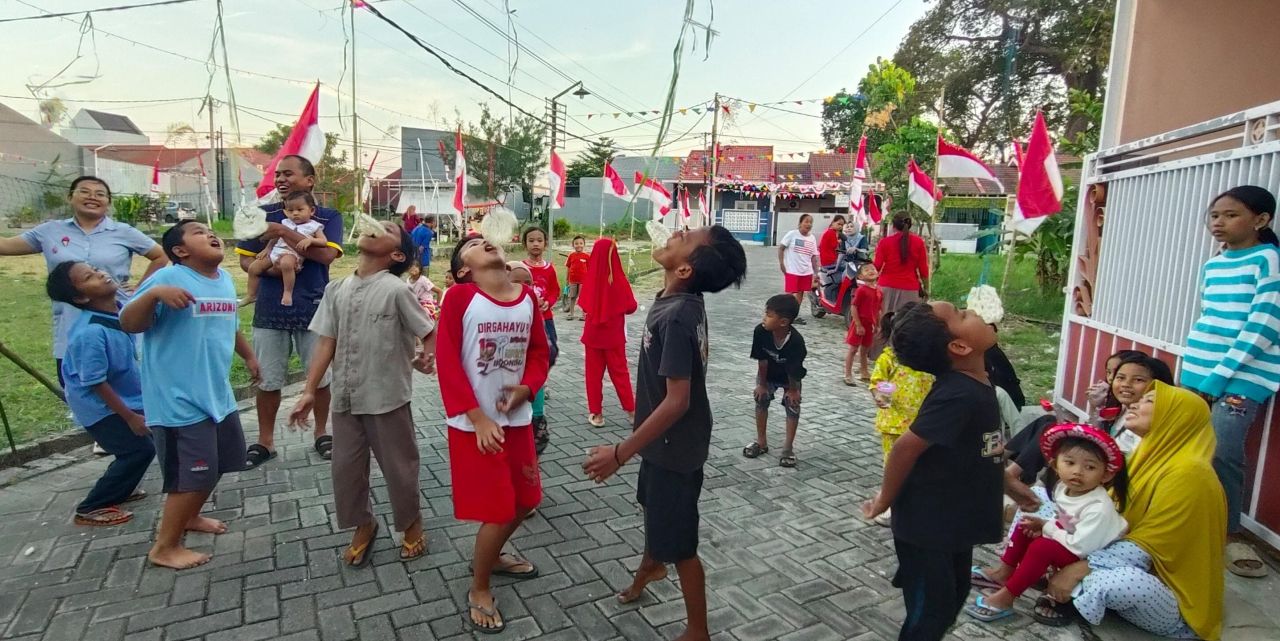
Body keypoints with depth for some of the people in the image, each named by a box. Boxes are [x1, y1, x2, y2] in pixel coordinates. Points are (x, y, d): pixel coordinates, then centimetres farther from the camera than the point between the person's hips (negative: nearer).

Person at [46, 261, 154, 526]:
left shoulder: (120, 307, -8)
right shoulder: (90, 333, -33)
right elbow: (96, 383, -25)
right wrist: (130, 417, -19)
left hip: (124, 395, 8)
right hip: (99, 404, -8)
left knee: (144, 441, 17)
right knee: (139, 449, -6)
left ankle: (117, 489, 39)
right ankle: (91, 508, 10)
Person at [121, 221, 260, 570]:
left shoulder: (225, 279, 8)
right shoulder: (168, 278, -16)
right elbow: (129, 324, -20)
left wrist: (249, 356, 29)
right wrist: (154, 293, -36)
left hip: (218, 394, 9)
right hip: (179, 399, -9)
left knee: (220, 462, 22)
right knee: (195, 474, -4)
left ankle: (189, 517, 46)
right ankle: (165, 547, 16)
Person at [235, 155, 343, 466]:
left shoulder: (328, 216, -1)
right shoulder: (262, 215, 6)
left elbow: (327, 254, -18)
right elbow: (245, 260, 6)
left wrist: (283, 232, -19)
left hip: (314, 310, -2)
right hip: (270, 310, 2)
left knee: (320, 377, 9)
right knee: (267, 380, 9)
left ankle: (322, 433, 27)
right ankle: (265, 441, 25)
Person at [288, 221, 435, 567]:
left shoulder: (396, 290, -12)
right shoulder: (336, 289, 4)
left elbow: (431, 332, -9)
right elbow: (326, 342, 6)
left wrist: (426, 359, -28)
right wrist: (310, 391, 4)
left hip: (387, 398, -5)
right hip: (344, 398, 5)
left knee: (399, 467, 9)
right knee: (346, 467, 14)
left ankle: (411, 524, 33)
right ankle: (364, 525, 37)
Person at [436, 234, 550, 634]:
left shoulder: (528, 298, 1)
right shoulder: (459, 297, -14)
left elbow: (539, 352, 9)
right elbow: (447, 362, -15)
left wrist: (525, 388, -9)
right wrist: (478, 418, -17)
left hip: (517, 419, 6)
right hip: (474, 424, -6)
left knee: (525, 499, 18)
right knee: (497, 510, 1)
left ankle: (490, 556, 47)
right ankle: (479, 591, 27)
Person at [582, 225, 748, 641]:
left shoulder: (675, 317, -32)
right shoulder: (684, 301, -6)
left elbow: (677, 401, -32)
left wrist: (620, 453, -27)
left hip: (675, 444, -10)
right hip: (667, 436, 10)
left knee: (678, 542, 9)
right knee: (654, 504, 33)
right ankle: (651, 566, 63)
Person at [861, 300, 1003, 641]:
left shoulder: (976, 382, -2)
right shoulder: (958, 394, -30)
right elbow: (905, 447, -29)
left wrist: (1017, 491, 23)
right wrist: (884, 502, -16)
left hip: (954, 519, 9)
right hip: (926, 524, -9)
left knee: (954, 596, 25)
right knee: (931, 611, 8)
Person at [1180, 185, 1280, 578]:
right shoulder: (1211, 265, 13)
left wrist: (1219, 378, -15)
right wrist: (1194, 371, 11)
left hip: (1240, 377, -6)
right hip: (1196, 373, 6)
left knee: (1221, 454, -9)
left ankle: (1230, 533, 8)